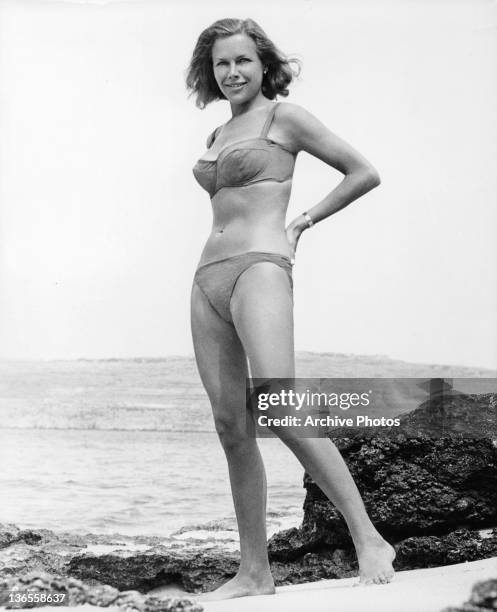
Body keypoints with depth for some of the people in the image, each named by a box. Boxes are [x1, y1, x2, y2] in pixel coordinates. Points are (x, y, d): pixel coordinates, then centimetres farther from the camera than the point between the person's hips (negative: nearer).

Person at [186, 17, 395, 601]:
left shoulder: (284, 116, 3)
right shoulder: (217, 135, 22)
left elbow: (365, 173, 3)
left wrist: (303, 222, 3)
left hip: (259, 269, -7)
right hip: (209, 281, 7)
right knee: (231, 427, 3)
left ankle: (369, 540, -13)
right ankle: (254, 572, 8)